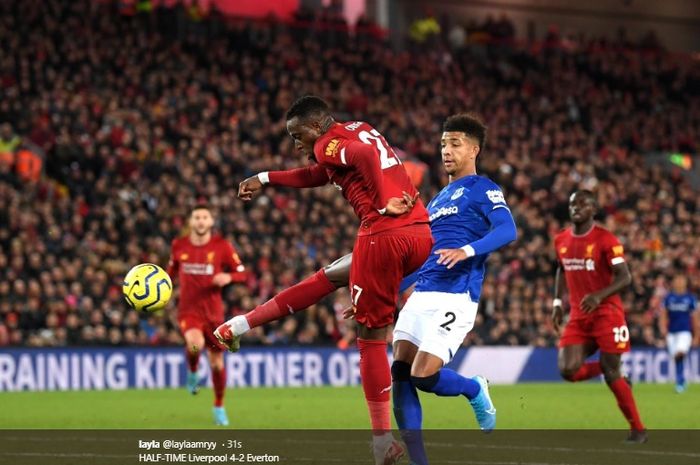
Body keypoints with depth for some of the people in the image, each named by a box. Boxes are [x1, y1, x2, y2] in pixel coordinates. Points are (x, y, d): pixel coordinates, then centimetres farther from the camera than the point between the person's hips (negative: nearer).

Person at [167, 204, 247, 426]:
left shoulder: (221, 246, -5)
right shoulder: (179, 246, 1)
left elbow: (242, 273, -3)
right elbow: (172, 270, 20)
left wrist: (228, 277, -23)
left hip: (214, 312, 1)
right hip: (188, 310, -1)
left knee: (217, 362, 8)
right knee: (195, 344, -33)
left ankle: (219, 407, 29)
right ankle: (192, 373, 1)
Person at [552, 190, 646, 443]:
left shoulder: (606, 240, -12)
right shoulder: (561, 240, 6)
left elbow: (625, 277, -15)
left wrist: (599, 296, -30)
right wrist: (557, 302, 14)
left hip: (606, 313, -5)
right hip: (578, 317, 5)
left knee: (611, 373, -7)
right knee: (568, 371, -11)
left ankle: (638, 429, 8)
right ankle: (605, 369, 21)